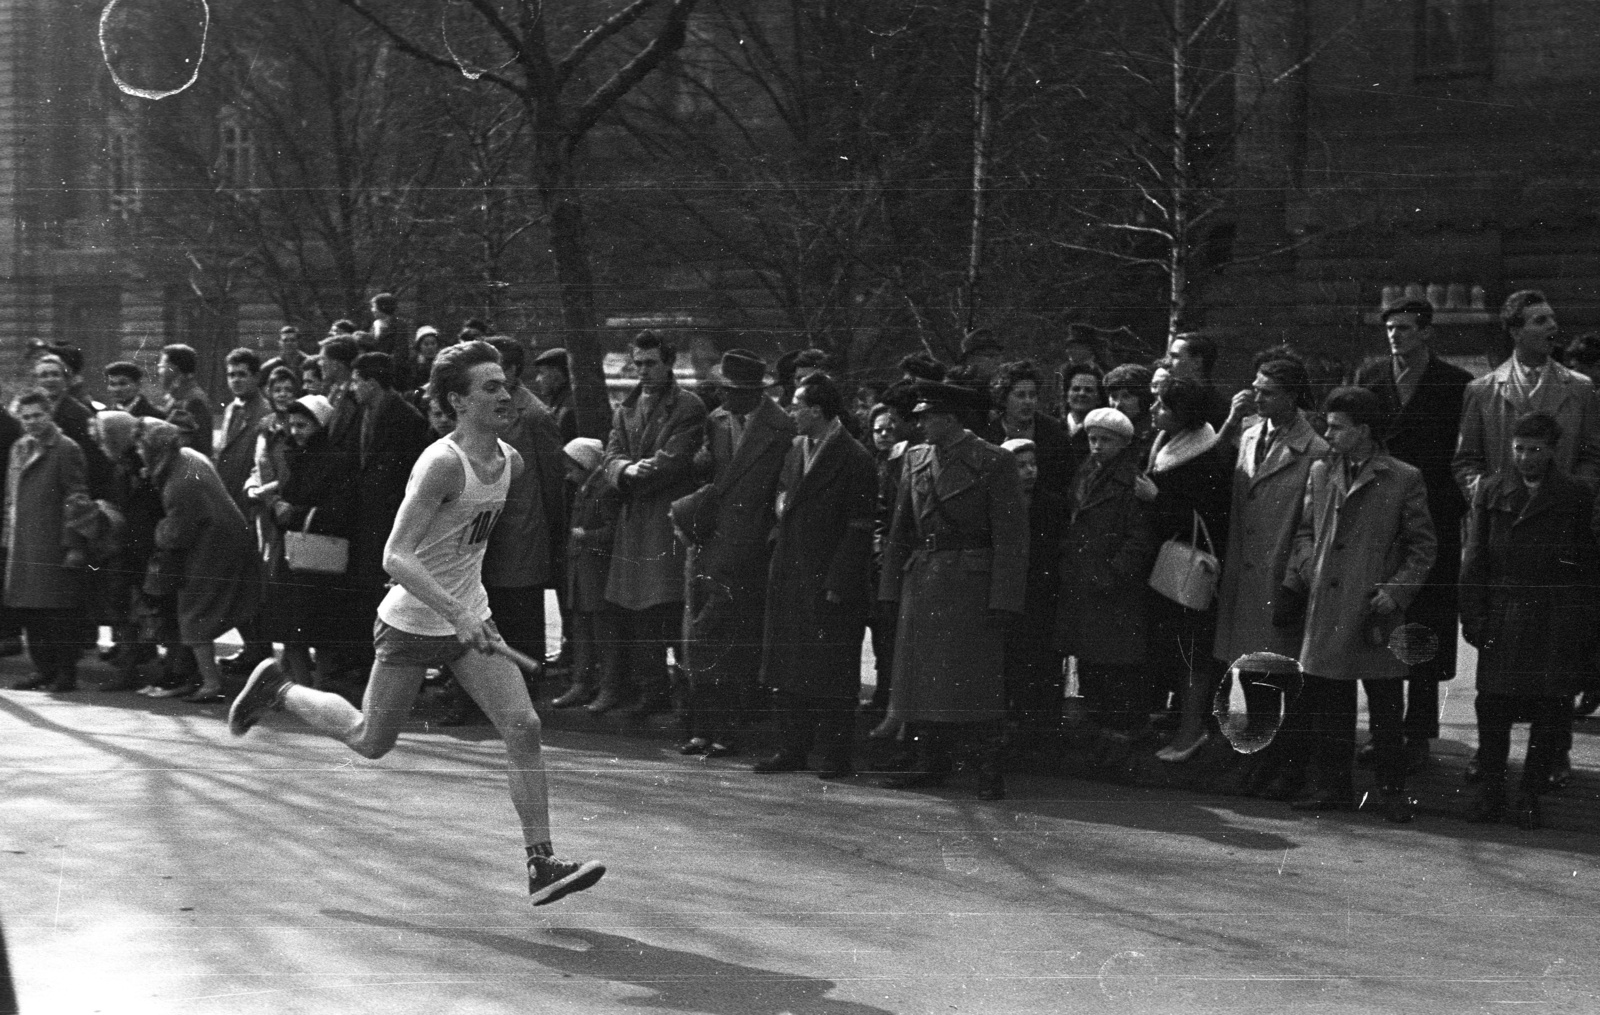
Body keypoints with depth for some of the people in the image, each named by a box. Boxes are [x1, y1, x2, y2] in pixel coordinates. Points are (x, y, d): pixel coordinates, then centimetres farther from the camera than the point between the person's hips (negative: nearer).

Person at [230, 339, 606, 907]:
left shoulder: (510, 460, 1)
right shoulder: (442, 463, -23)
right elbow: (395, 556, -28)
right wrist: (455, 613, -37)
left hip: (471, 619, 6)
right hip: (414, 622, -6)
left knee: (523, 728, -9)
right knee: (370, 743, 11)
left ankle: (541, 865, -6)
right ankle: (278, 691, 35)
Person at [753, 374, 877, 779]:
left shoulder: (855, 460, -11)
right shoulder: (795, 450, 12)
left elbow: (858, 531, -13)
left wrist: (837, 584, -16)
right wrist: (782, 510, 6)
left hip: (829, 585, -7)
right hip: (788, 579, 8)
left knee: (830, 675, 0)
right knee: (787, 672, 10)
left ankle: (836, 756, 8)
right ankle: (792, 750, 19)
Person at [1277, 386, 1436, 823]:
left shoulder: (1404, 480, -2)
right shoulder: (1319, 473, 12)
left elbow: (1422, 546, 0)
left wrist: (1397, 590, -10)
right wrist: (1299, 574, 5)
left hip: (1374, 609, -4)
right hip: (1325, 610, 4)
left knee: (1384, 708, 2)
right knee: (1327, 704, 9)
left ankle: (1392, 790, 12)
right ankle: (1332, 784, 19)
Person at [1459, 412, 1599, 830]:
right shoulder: (1490, 491, 7)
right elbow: (1474, 560, 8)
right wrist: (1472, 617, 1)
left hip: (1557, 624, -1)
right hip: (1501, 619, 1)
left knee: (1550, 713, 1)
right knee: (1493, 706, 0)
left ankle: (1531, 796, 11)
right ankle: (1491, 791, 14)